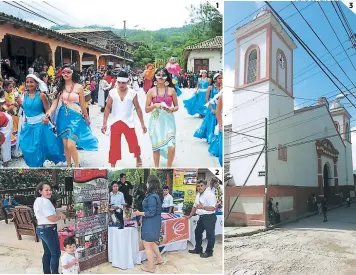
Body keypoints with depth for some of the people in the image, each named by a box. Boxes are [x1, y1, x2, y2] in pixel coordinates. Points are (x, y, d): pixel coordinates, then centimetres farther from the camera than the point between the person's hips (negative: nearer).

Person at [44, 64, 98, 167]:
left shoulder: (78, 87, -3)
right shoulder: (59, 87, 7)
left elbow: (82, 105, 4)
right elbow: (55, 103, 1)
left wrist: (87, 118, 10)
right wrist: (48, 114, -13)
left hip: (75, 117, -4)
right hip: (63, 117, 4)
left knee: (71, 145, -11)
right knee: (65, 144, 10)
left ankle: (77, 166, 9)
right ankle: (69, 166, 26)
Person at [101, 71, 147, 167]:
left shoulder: (132, 93, -4)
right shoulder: (112, 92, -2)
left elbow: (138, 108, 1)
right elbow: (108, 108, 2)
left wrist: (142, 124, 0)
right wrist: (104, 123, -4)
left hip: (129, 123, 0)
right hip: (115, 123, 1)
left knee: (134, 144, 4)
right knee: (114, 146, 1)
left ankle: (138, 158, 34)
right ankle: (112, 165, 14)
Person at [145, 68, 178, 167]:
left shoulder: (171, 90, 2)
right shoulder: (151, 91, 1)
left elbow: (176, 106, 9)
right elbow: (147, 109, 2)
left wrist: (172, 109, -12)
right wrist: (155, 105, -15)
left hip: (168, 121, 0)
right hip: (156, 121, 1)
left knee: (171, 147, -13)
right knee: (156, 147, 9)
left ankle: (169, 167, 10)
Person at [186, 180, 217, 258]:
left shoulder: (209, 195, -16)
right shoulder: (198, 195, 12)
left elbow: (213, 208, -25)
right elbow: (195, 206, 20)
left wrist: (203, 207, -37)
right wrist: (190, 216, 21)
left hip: (209, 217, -9)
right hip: (201, 217, 9)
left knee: (210, 235, 1)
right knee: (197, 232, 19)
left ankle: (209, 252, 16)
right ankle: (198, 249, 35)